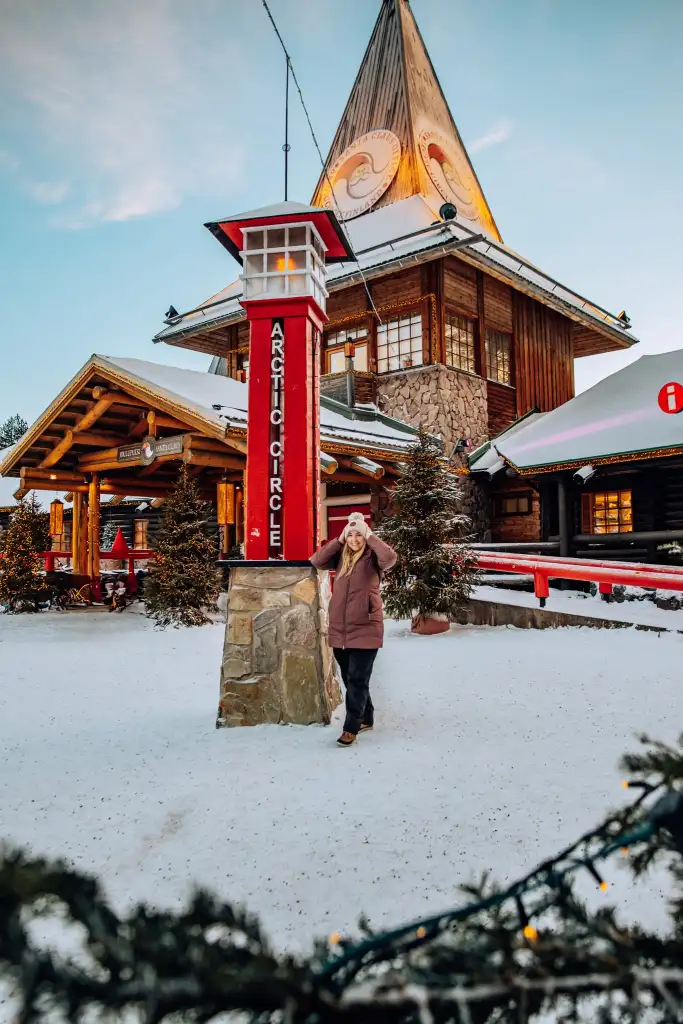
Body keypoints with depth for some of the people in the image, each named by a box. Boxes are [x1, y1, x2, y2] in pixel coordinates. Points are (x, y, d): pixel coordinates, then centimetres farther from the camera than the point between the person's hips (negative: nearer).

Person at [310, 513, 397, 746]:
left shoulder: (372, 557, -6)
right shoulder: (340, 556, 9)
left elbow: (390, 557, -26)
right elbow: (316, 561, -3)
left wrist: (370, 536, -16)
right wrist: (339, 540, -6)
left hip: (365, 629, -6)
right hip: (339, 629, 6)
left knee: (357, 680, -4)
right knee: (349, 679, 16)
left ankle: (351, 728, 4)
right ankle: (366, 718, 32)